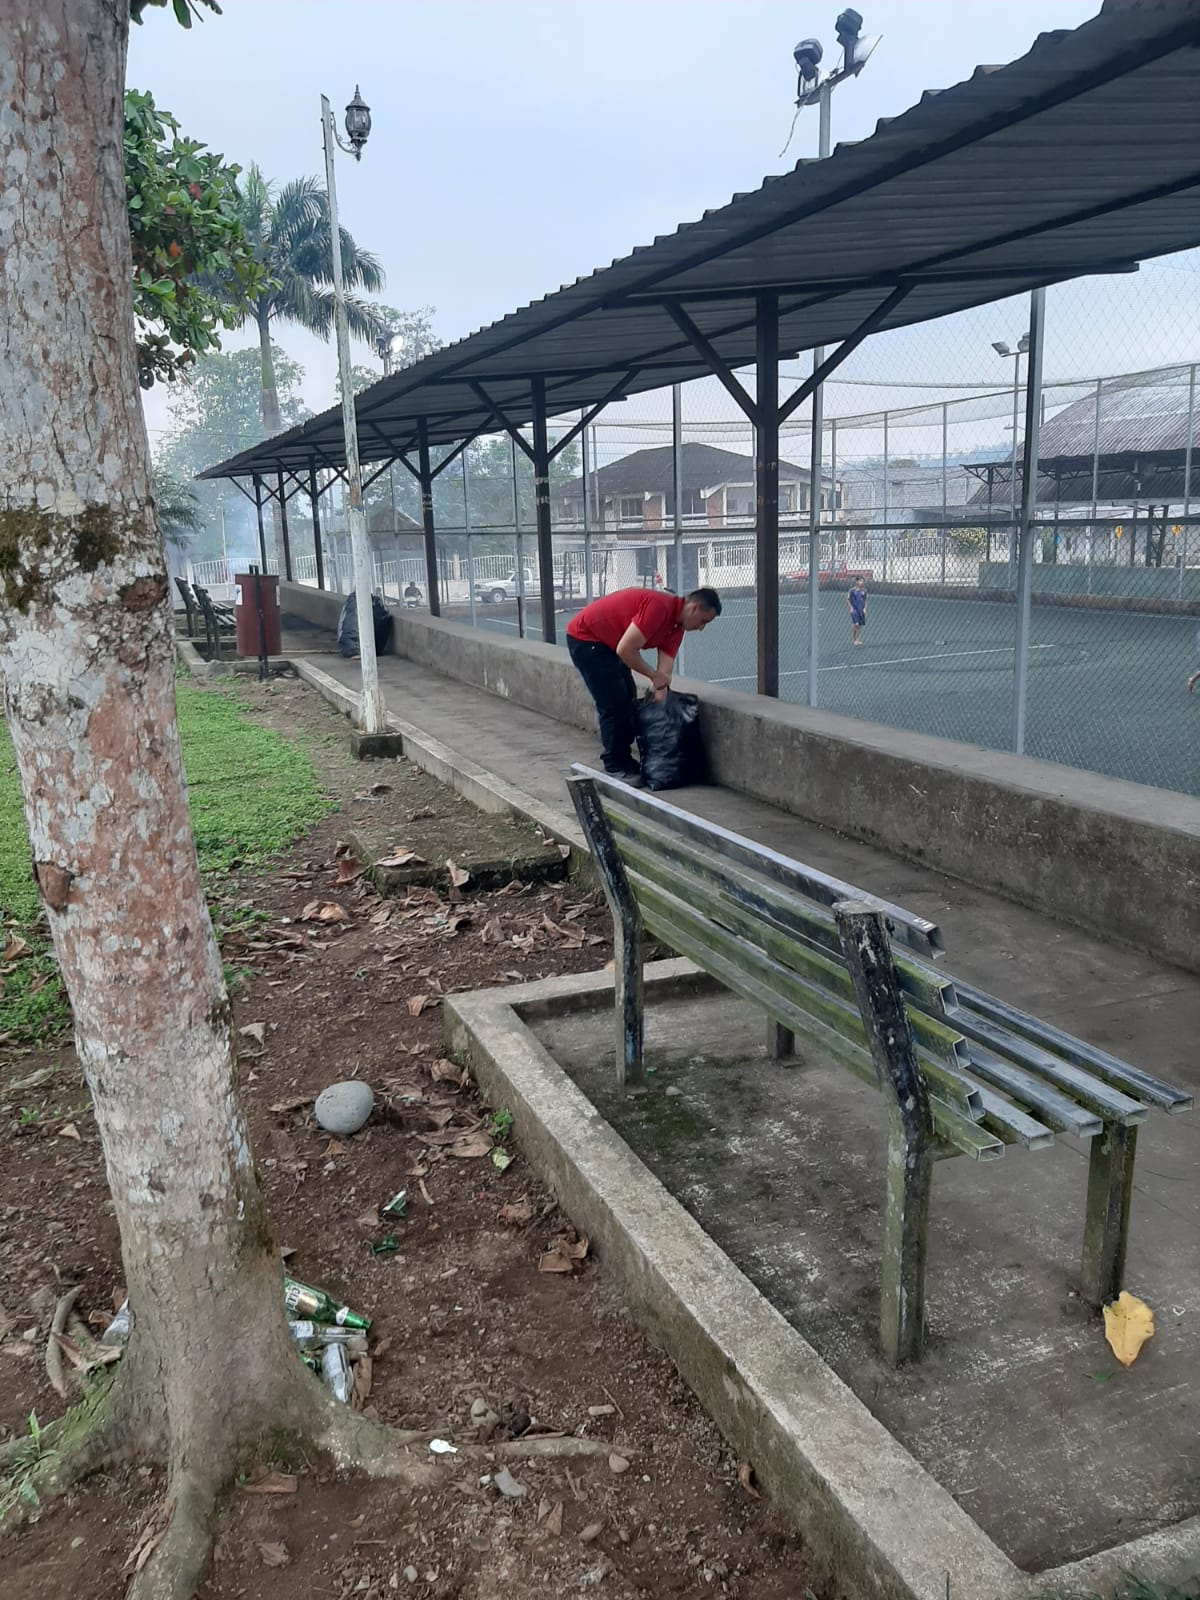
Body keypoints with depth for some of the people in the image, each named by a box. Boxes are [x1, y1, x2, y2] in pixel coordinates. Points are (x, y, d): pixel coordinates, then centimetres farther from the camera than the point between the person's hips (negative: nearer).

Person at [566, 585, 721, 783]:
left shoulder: (676, 625, 1)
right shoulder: (659, 606, -28)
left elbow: (664, 672, 1)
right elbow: (625, 650, -28)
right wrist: (654, 676, -16)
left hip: (606, 642, 10)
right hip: (584, 638, -10)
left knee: (628, 702, 12)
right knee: (614, 704, -8)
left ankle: (623, 760, 22)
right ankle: (615, 767, 3)